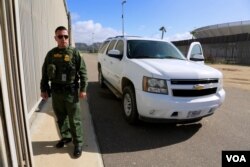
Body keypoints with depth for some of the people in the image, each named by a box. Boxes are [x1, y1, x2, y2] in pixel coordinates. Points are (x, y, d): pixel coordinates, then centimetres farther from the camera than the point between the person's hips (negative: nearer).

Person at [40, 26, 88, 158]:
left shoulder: (74, 53, -4)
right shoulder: (51, 54, 6)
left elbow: (83, 72, -6)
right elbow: (44, 73, 11)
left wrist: (83, 89, -11)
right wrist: (43, 89, 8)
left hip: (71, 91, -4)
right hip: (56, 91, 4)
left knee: (74, 119, 3)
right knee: (60, 117, 17)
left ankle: (78, 143, 18)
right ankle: (66, 137, 38)